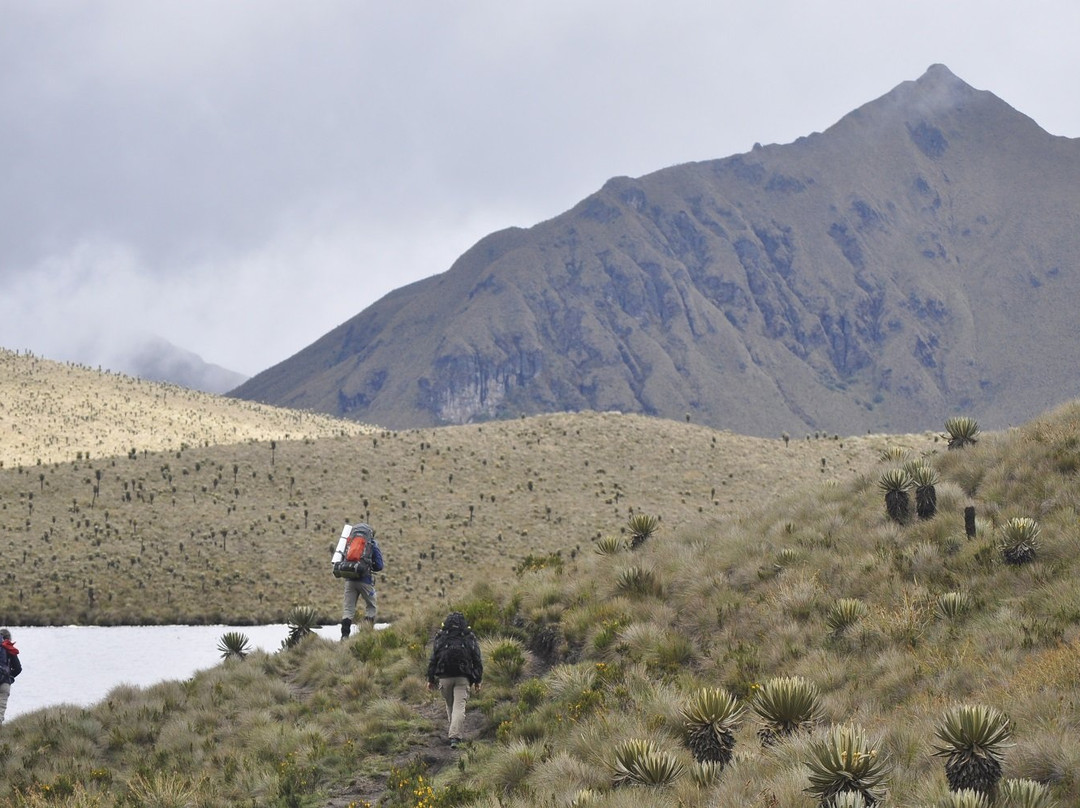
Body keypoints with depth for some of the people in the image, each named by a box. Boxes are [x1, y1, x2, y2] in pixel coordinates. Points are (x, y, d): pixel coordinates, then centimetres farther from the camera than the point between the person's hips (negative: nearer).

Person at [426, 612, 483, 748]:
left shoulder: (440, 638, 3)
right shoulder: (470, 639, 4)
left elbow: (433, 659, 3)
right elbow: (477, 661, 6)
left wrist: (431, 679, 10)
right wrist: (477, 681, 12)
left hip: (445, 677, 1)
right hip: (463, 678, -1)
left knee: (450, 705, 19)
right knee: (459, 706, -7)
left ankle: (453, 732, 33)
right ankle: (455, 736, -20)